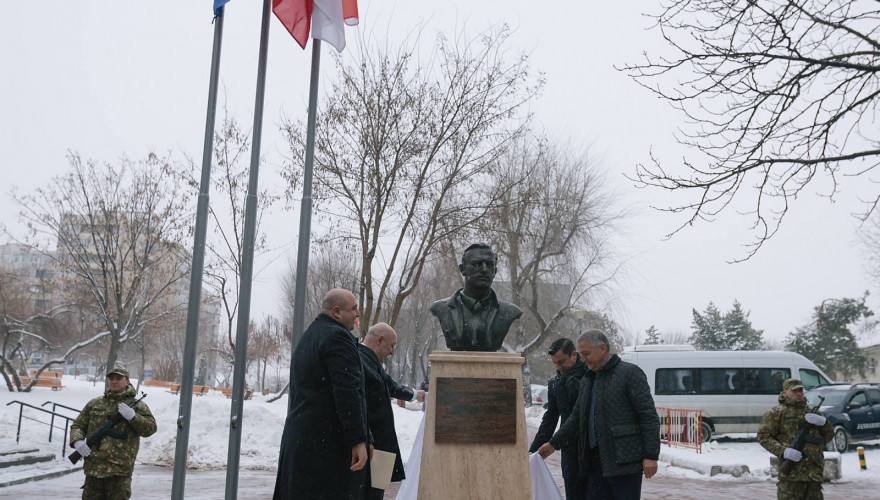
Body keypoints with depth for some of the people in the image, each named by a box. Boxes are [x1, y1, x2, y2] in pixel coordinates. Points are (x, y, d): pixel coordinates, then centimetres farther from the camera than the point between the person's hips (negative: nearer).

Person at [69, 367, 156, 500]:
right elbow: (77, 425, 17)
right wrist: (77, 440, -4)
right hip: (93, 467, 4)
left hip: (120, 469, -4)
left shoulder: (137, 405, 3)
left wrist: (132, 417, -21)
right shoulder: (94, 404, 14)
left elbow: (150, 428, -5)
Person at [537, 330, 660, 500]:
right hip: (595, 462, 7)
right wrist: (553, 444, 19)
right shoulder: (587, 380, 17)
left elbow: (649, 417, -10)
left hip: (624, 462, -7)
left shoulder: (630, 373, -6)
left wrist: (651, 456, -15)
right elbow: (576, 418, 24)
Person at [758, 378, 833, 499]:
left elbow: (829, 436, 20)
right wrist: (783, 451, -20)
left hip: (814, 474, 6)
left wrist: (823, 422, -2)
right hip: (792, 473, -6)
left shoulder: (811, 412, 21)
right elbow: (763, 436, -5)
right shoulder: (776, 413, 2)